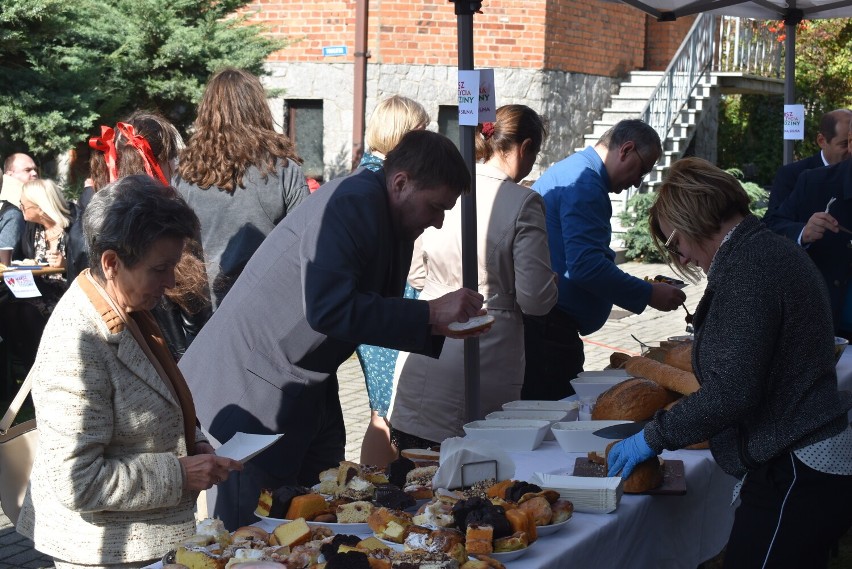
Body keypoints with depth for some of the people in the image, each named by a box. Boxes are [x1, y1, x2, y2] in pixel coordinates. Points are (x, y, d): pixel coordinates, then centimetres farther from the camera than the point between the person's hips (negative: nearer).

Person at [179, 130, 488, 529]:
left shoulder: (394, 224, 9)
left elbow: (372, 317, 17)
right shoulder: (352, 203, -20)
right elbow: (328, 310, -31)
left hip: (307, 391, 10)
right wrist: (429, 314, -25)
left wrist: (438, 326, -1)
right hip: (249, 388, -10)